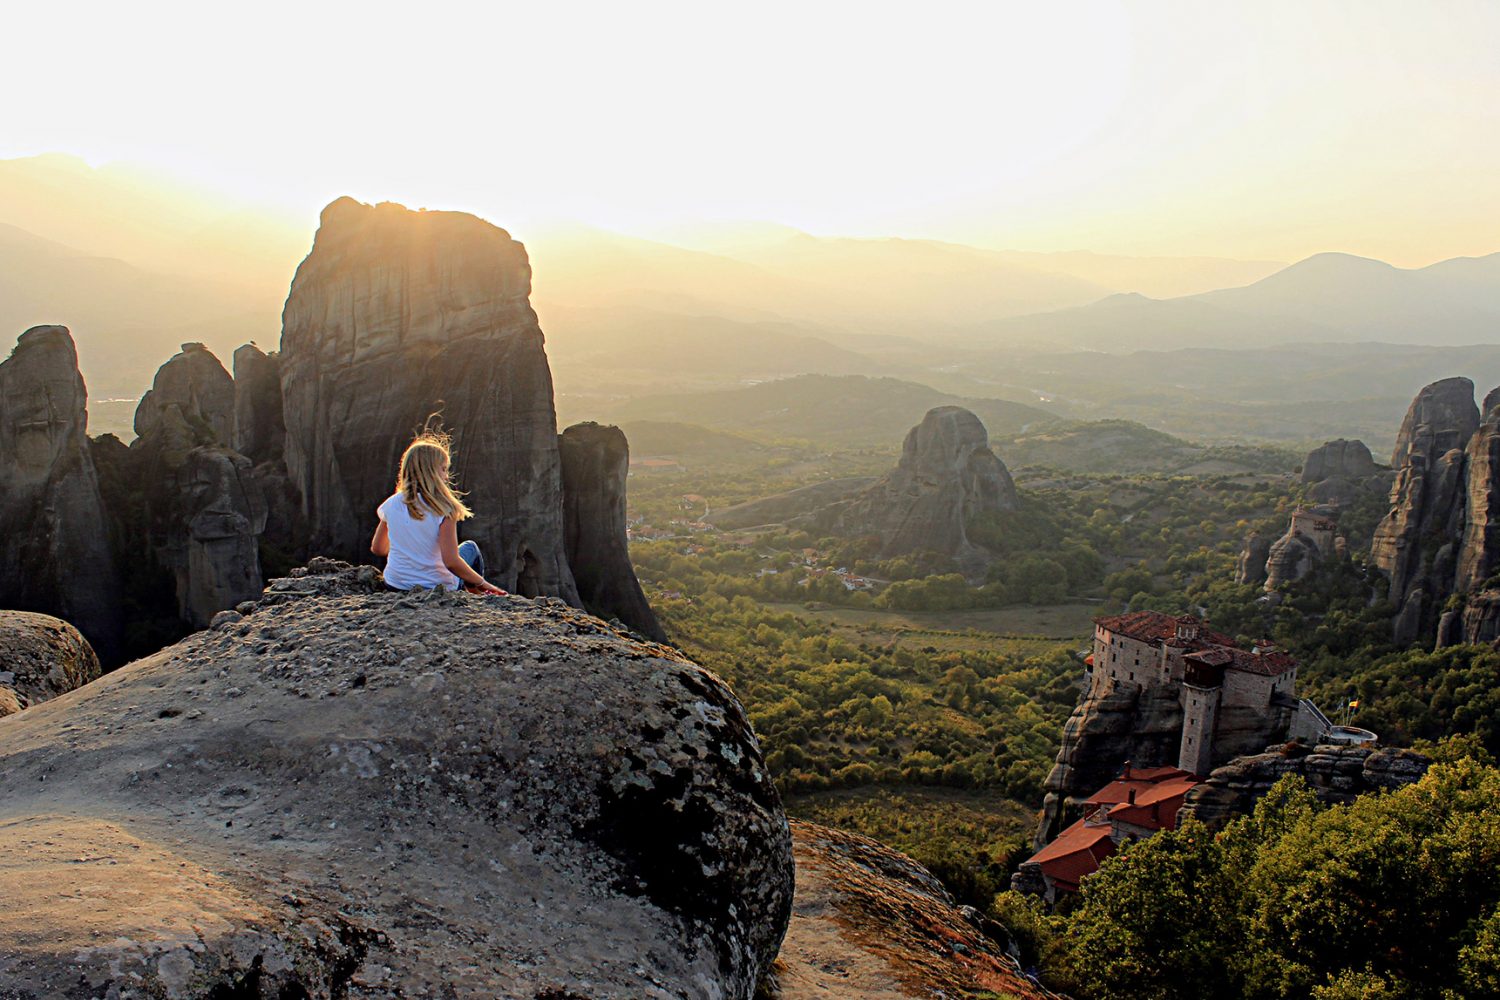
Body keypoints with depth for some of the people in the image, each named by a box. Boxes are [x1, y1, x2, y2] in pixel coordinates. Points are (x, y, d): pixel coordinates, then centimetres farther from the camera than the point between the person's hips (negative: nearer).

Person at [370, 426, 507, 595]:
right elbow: (451, 562, -25)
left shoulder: (392, 504, -5)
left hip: (395, 586, 4)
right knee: (470, 548, 25)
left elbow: (377, 548, 9)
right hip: (437, 587, -4)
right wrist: (482, 583, -12)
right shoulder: (444, 510, -20)